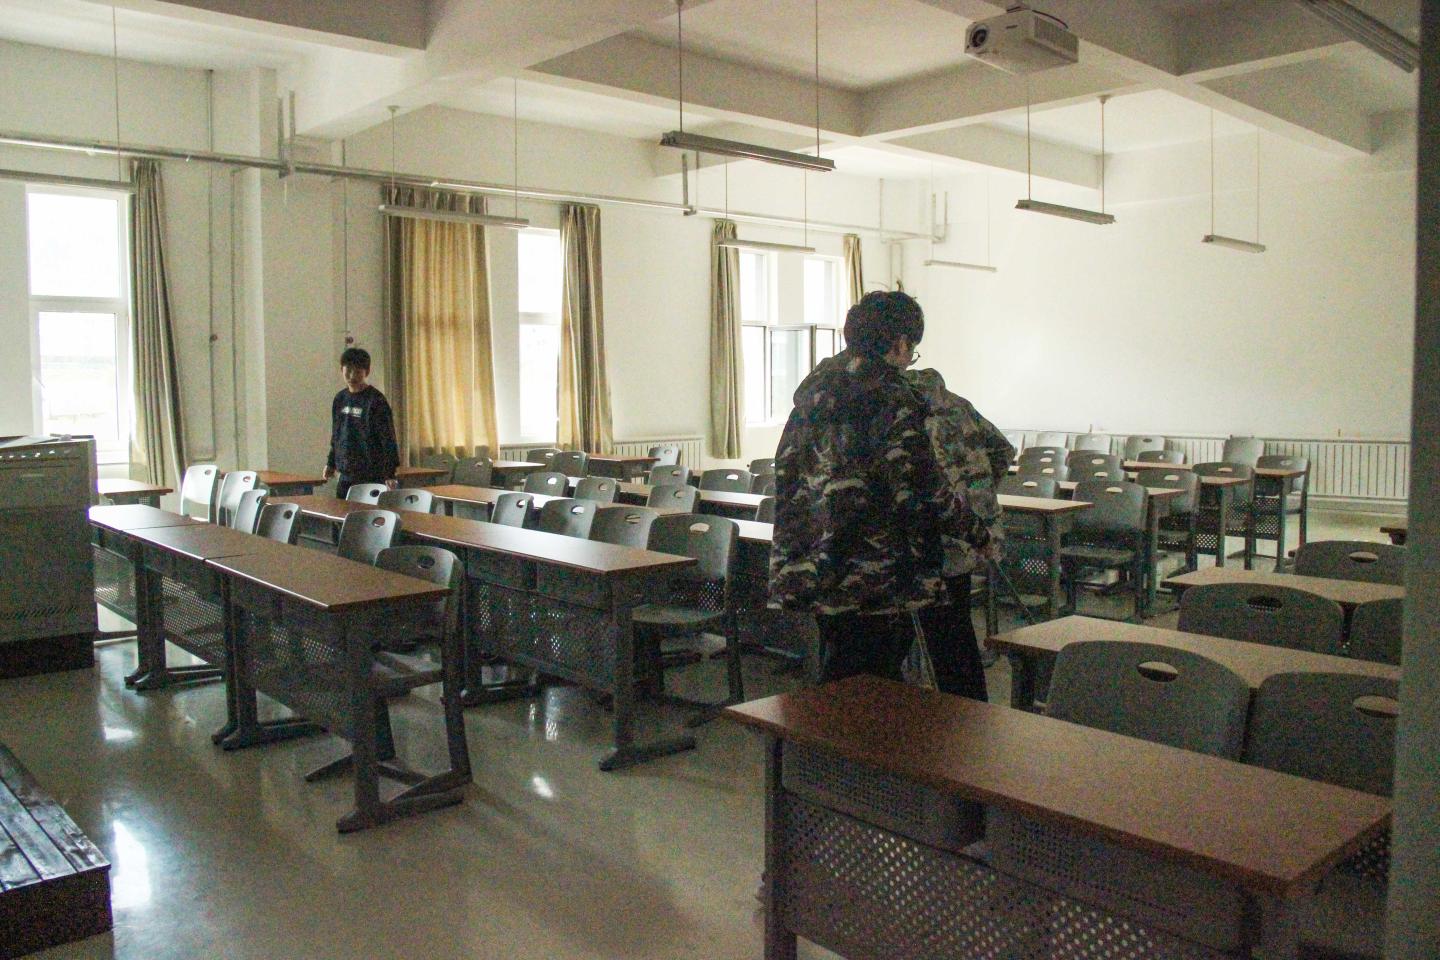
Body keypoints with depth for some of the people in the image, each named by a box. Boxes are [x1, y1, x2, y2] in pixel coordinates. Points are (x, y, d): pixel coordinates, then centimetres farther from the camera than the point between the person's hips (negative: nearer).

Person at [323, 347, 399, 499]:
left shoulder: (376, 400, -10)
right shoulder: (340, 399, 10)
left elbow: (388, 438, -13)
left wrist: (390, 473, -18)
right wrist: (331, 463, 22)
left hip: (372, 476, -6)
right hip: (346, 475, 7)